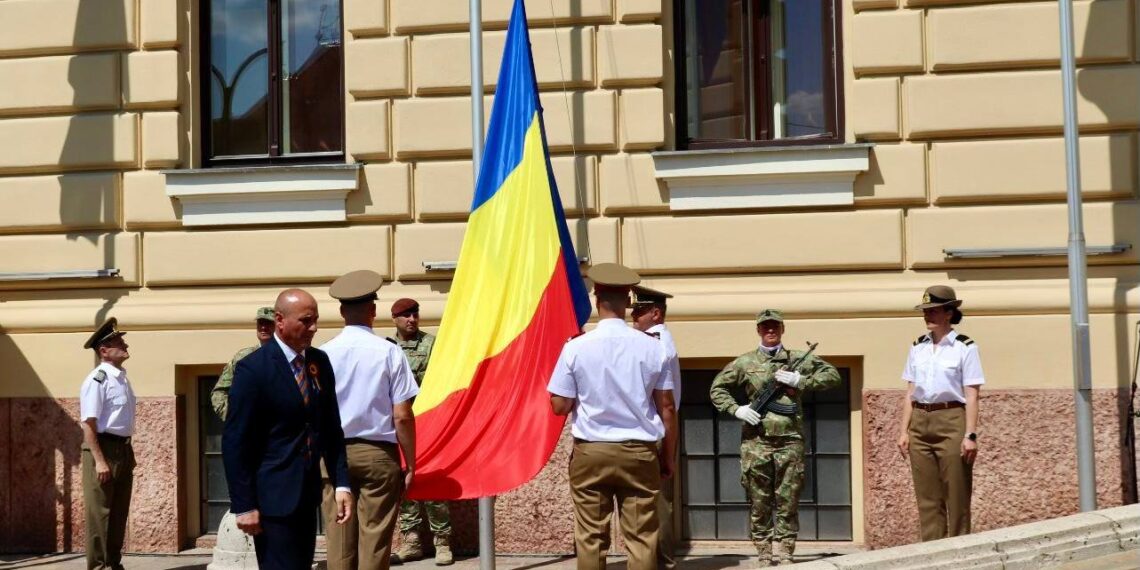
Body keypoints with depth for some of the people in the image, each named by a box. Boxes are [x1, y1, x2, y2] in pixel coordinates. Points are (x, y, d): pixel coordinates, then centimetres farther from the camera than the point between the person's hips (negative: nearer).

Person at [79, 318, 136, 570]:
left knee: (119, 511, 15)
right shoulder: (97, 380, -16)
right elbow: (88, 424, -19)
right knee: (99, 512, -2)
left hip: (123, 448, 9)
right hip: (103, 448, -9)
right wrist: (99, 460, -23)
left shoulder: (122, 378, 12)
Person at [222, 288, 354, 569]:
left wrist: (341, 483, 2)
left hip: (308, 492, 7)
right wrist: (244, 505, -14)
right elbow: (234, 442, -12)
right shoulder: (252, 369, -13)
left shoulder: (320, 362, 6)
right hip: (273, 495, -7)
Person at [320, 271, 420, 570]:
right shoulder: (389, 352, -7)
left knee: (339, 543, 7)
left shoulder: (322, 355, -2)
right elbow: (402, 416, -8)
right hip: (378, 454, -2)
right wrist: (410, 465, 2)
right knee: (374, 543, 1)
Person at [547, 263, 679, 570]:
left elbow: (559, 406, -3)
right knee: (641, 538, 3)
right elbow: (666, 408, 2)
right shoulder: (653, 347, -2)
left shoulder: (576, 347, -6)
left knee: (590, 538, 5)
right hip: (639, 452, 1)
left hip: (590, 452, -1)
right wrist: (668, 458, 11)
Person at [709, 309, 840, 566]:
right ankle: (764, 557, 11)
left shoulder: (798, 359, 9)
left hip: (790, 442, 0)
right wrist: (736, 409, -3)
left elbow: (832, 375, 8)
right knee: (759, 503, 3)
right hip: (756, 443, 0)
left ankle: (783, 556, 7)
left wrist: (800, 381, -6)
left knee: (788, 503, 2)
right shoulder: (745, 362, 8)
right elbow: (717, 389, 14)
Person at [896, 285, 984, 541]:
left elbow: (972, 396, -6)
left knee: (956, 497, -1)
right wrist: (903, 431, 7)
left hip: (951, 422, -5)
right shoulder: (918, 348, 12)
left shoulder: (965, 347, -3)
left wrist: (970, 435, -12)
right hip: (920, 424, 5)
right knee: (927, 498, 7)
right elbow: (910, 393, 13)